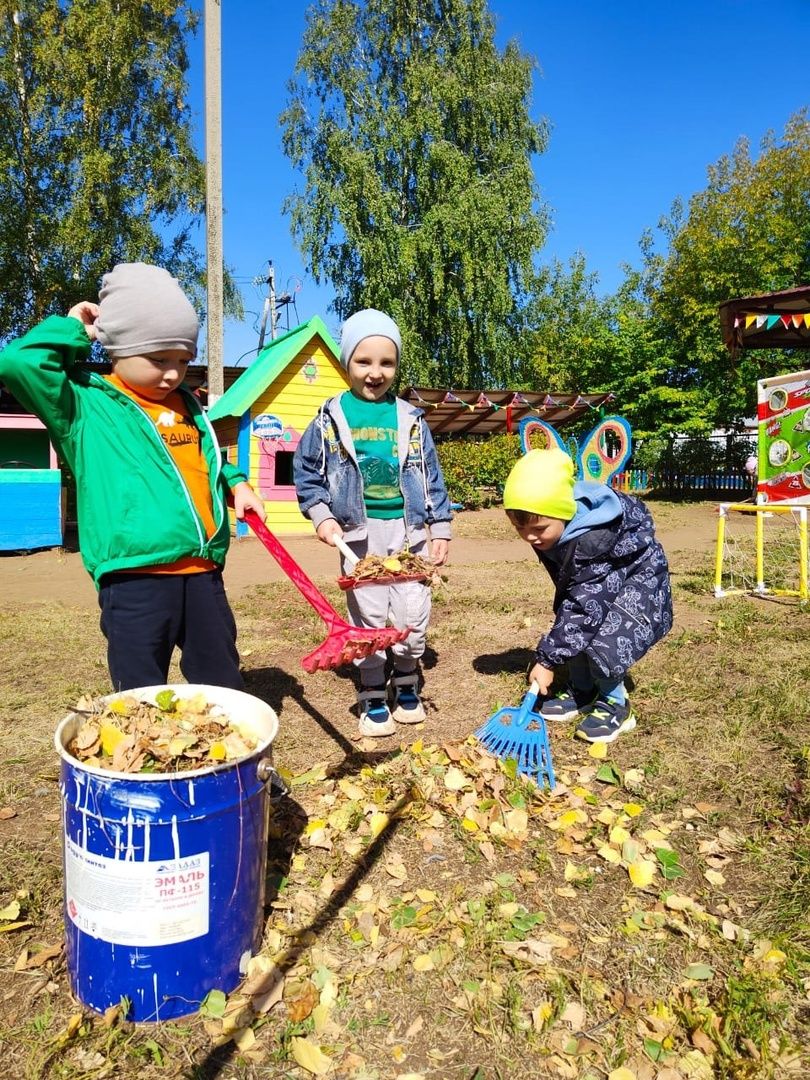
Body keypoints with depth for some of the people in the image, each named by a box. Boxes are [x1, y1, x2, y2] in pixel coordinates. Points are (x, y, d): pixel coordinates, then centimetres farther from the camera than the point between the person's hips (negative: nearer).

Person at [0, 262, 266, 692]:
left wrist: (236, 484, 13)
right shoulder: (87, 404, -1)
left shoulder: (186, 405, 16)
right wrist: (73, 330, -2)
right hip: (135, 577, -5)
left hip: (202, 570, 6)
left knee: (223, 684, 17)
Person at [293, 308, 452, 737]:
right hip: (360, 532, -1)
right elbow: (306, 473, 6)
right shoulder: (330, 417, 0)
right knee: (367, 614, 4)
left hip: (408, 529, 2)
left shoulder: (409, 419, 5)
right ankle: (373, 696, 20)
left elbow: (431, 476, 9)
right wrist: (321, 516, -7)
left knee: (412, 613, 5)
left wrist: (440, 529, 6)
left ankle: (406, 684, 28)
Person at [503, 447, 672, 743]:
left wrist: (548, 659, -32)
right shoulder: (549, 530, -17)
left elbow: (585, 607, -36)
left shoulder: (591, 540, -40)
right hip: (593, 580, 8)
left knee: (603, 641, -24)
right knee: (571, 629, -6)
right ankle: (582, 692, 16)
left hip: (637, 578, -8)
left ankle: (614, 704, 0)